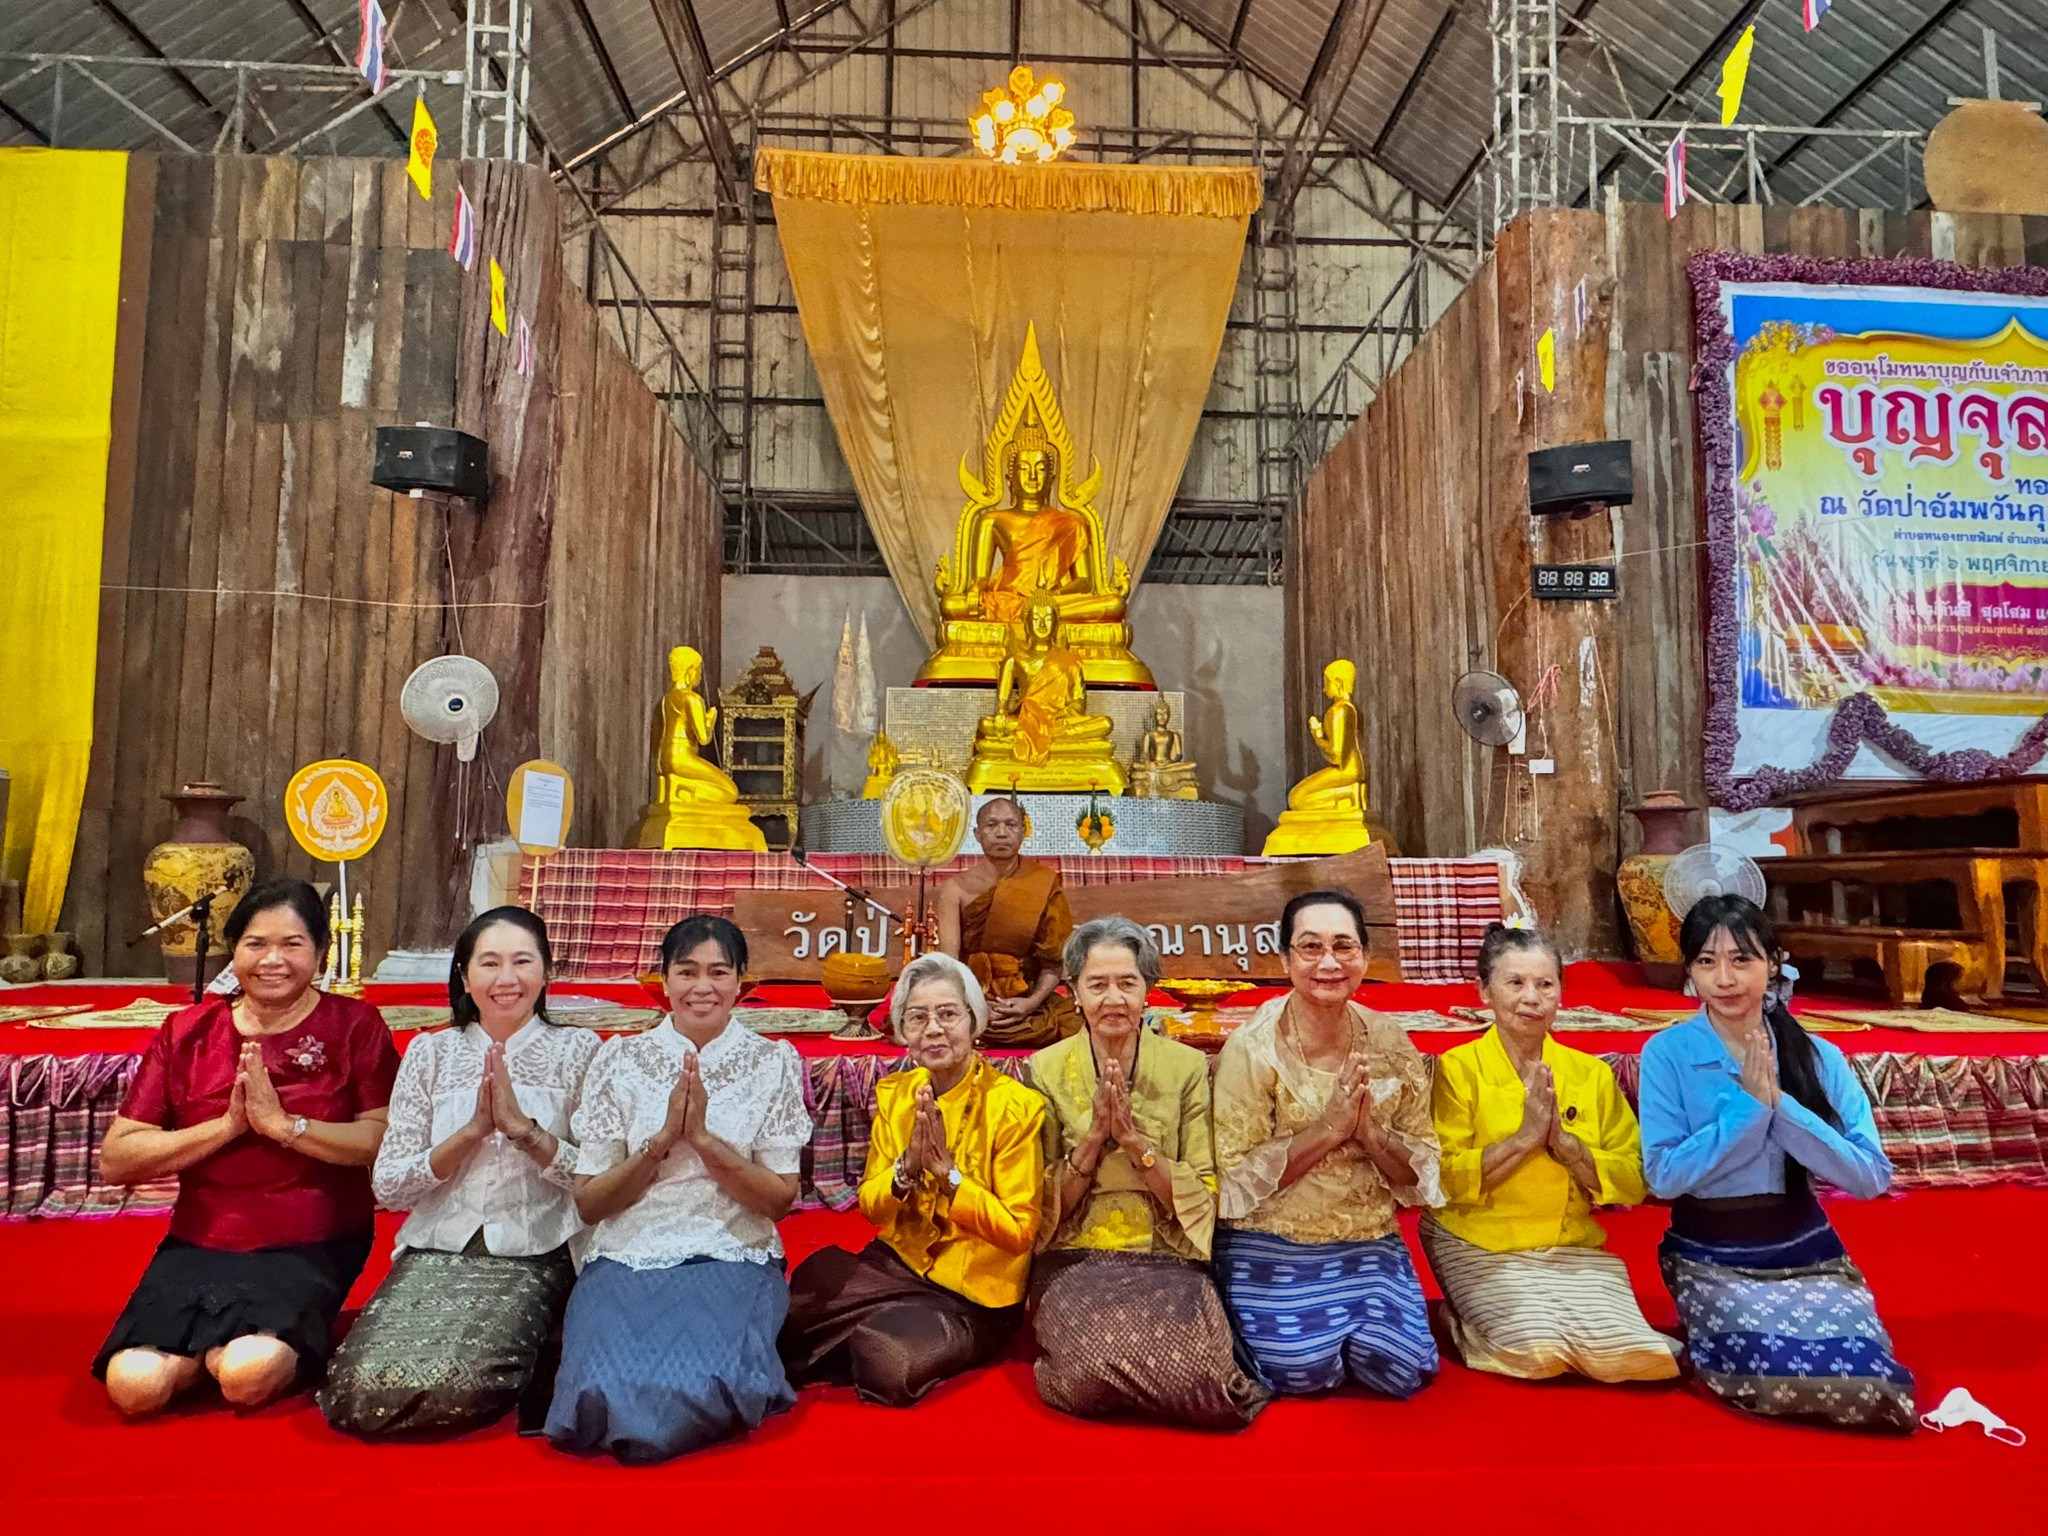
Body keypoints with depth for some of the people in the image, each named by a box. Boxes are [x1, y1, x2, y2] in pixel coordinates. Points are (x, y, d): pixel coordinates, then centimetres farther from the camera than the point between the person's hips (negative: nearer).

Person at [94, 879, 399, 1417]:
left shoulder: (354, 1026, -1)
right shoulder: (186, 1033, 8)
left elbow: (388, 1142, -12)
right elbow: (115, 1160, 0)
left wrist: (283, 1123, -19)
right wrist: (228, 1125, -12)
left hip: (312, 1248, -3)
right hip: (199, 1245, 3)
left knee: (250, 1375, -27)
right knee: (134, 1384, -22)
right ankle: (219, 1344, 8)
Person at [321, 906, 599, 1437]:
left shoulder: (578, 1050, 2)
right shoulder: (431, 1053, 8)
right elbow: (388, 1187, 2)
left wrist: (522, 1126, -15)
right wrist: (472, 1130, -12)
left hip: (533, 1259, -2)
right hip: (434, 1253, 3)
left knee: (464, 1384, -28)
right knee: (363, 1386, -22)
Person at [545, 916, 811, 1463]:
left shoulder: (773, 1062, 4)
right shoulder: (621, 1059, 5)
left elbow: (780, 1198, 0)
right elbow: (588, 1203, 4)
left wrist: (705, 1138, -13)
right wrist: (663, 1139, -11)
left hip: (733, 1260, 0)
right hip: (625, 1258, 1)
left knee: (705, 1390, -30)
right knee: (608, 1391, -28)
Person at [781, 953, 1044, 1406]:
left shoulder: (1015, 1106, -14)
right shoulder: (893, 1094, 3)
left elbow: (1019, 1232, -13)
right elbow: (870, 1207, 5)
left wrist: (947, 1172, -24)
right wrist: (906, 1168, -16)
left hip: (976, 1292, -4)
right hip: (900, 1263, 4)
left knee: (892, 1367, -29)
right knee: (814, 1277, -25)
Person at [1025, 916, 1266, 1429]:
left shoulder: (1187, 1068, 2)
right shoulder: (1047, 1070, 3)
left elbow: (1202, 1198, -1)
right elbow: (1044, 1205, 3)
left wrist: (1135, 1139, -15)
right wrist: (1094, 1137, -13)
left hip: (1168, 1262, 0)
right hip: (1075, 1261, 0)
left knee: (1196, 1379, -29)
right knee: (1090, 1375, -30)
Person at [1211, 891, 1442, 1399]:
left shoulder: (1390, 1046, 0)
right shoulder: (1253, 1048, -12)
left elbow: (1423, 1173, 2)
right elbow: (1238, 1175, -15)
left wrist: (1370, 1133, -18)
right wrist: (1326, 1130, -23)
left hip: (1369, 1245, 3)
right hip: (1273, 1248, -3)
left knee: (1401, 1367, -15)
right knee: (1304, 1368, -19)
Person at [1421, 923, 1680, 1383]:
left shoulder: (1591, 1073, 5)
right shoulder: (1457, 1068, -7)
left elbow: (1633, 1184, 1)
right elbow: (1444, 1178, -13)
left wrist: (1564, 1141, -15)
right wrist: (1524, 1137, -21)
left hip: (1572, 1246, 3)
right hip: (1479, 1246, -3)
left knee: (1622, 1351, -21)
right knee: (1534, 1348, -26)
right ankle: (1458, 1322, 5)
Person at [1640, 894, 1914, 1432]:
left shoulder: (1818, 1057, -2)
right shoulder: (1667, 1054, -9)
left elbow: (1871, 1176, -9)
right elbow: (1663, 1176, -16)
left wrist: (1781, 1104, -21)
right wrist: (1747, 1105, -20)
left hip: (1805, 1246, 3)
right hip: (1710, 1256, -2)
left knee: (1872, 1383, -19)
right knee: (1782, 1372, -25)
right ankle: (1706, 1344, 9)